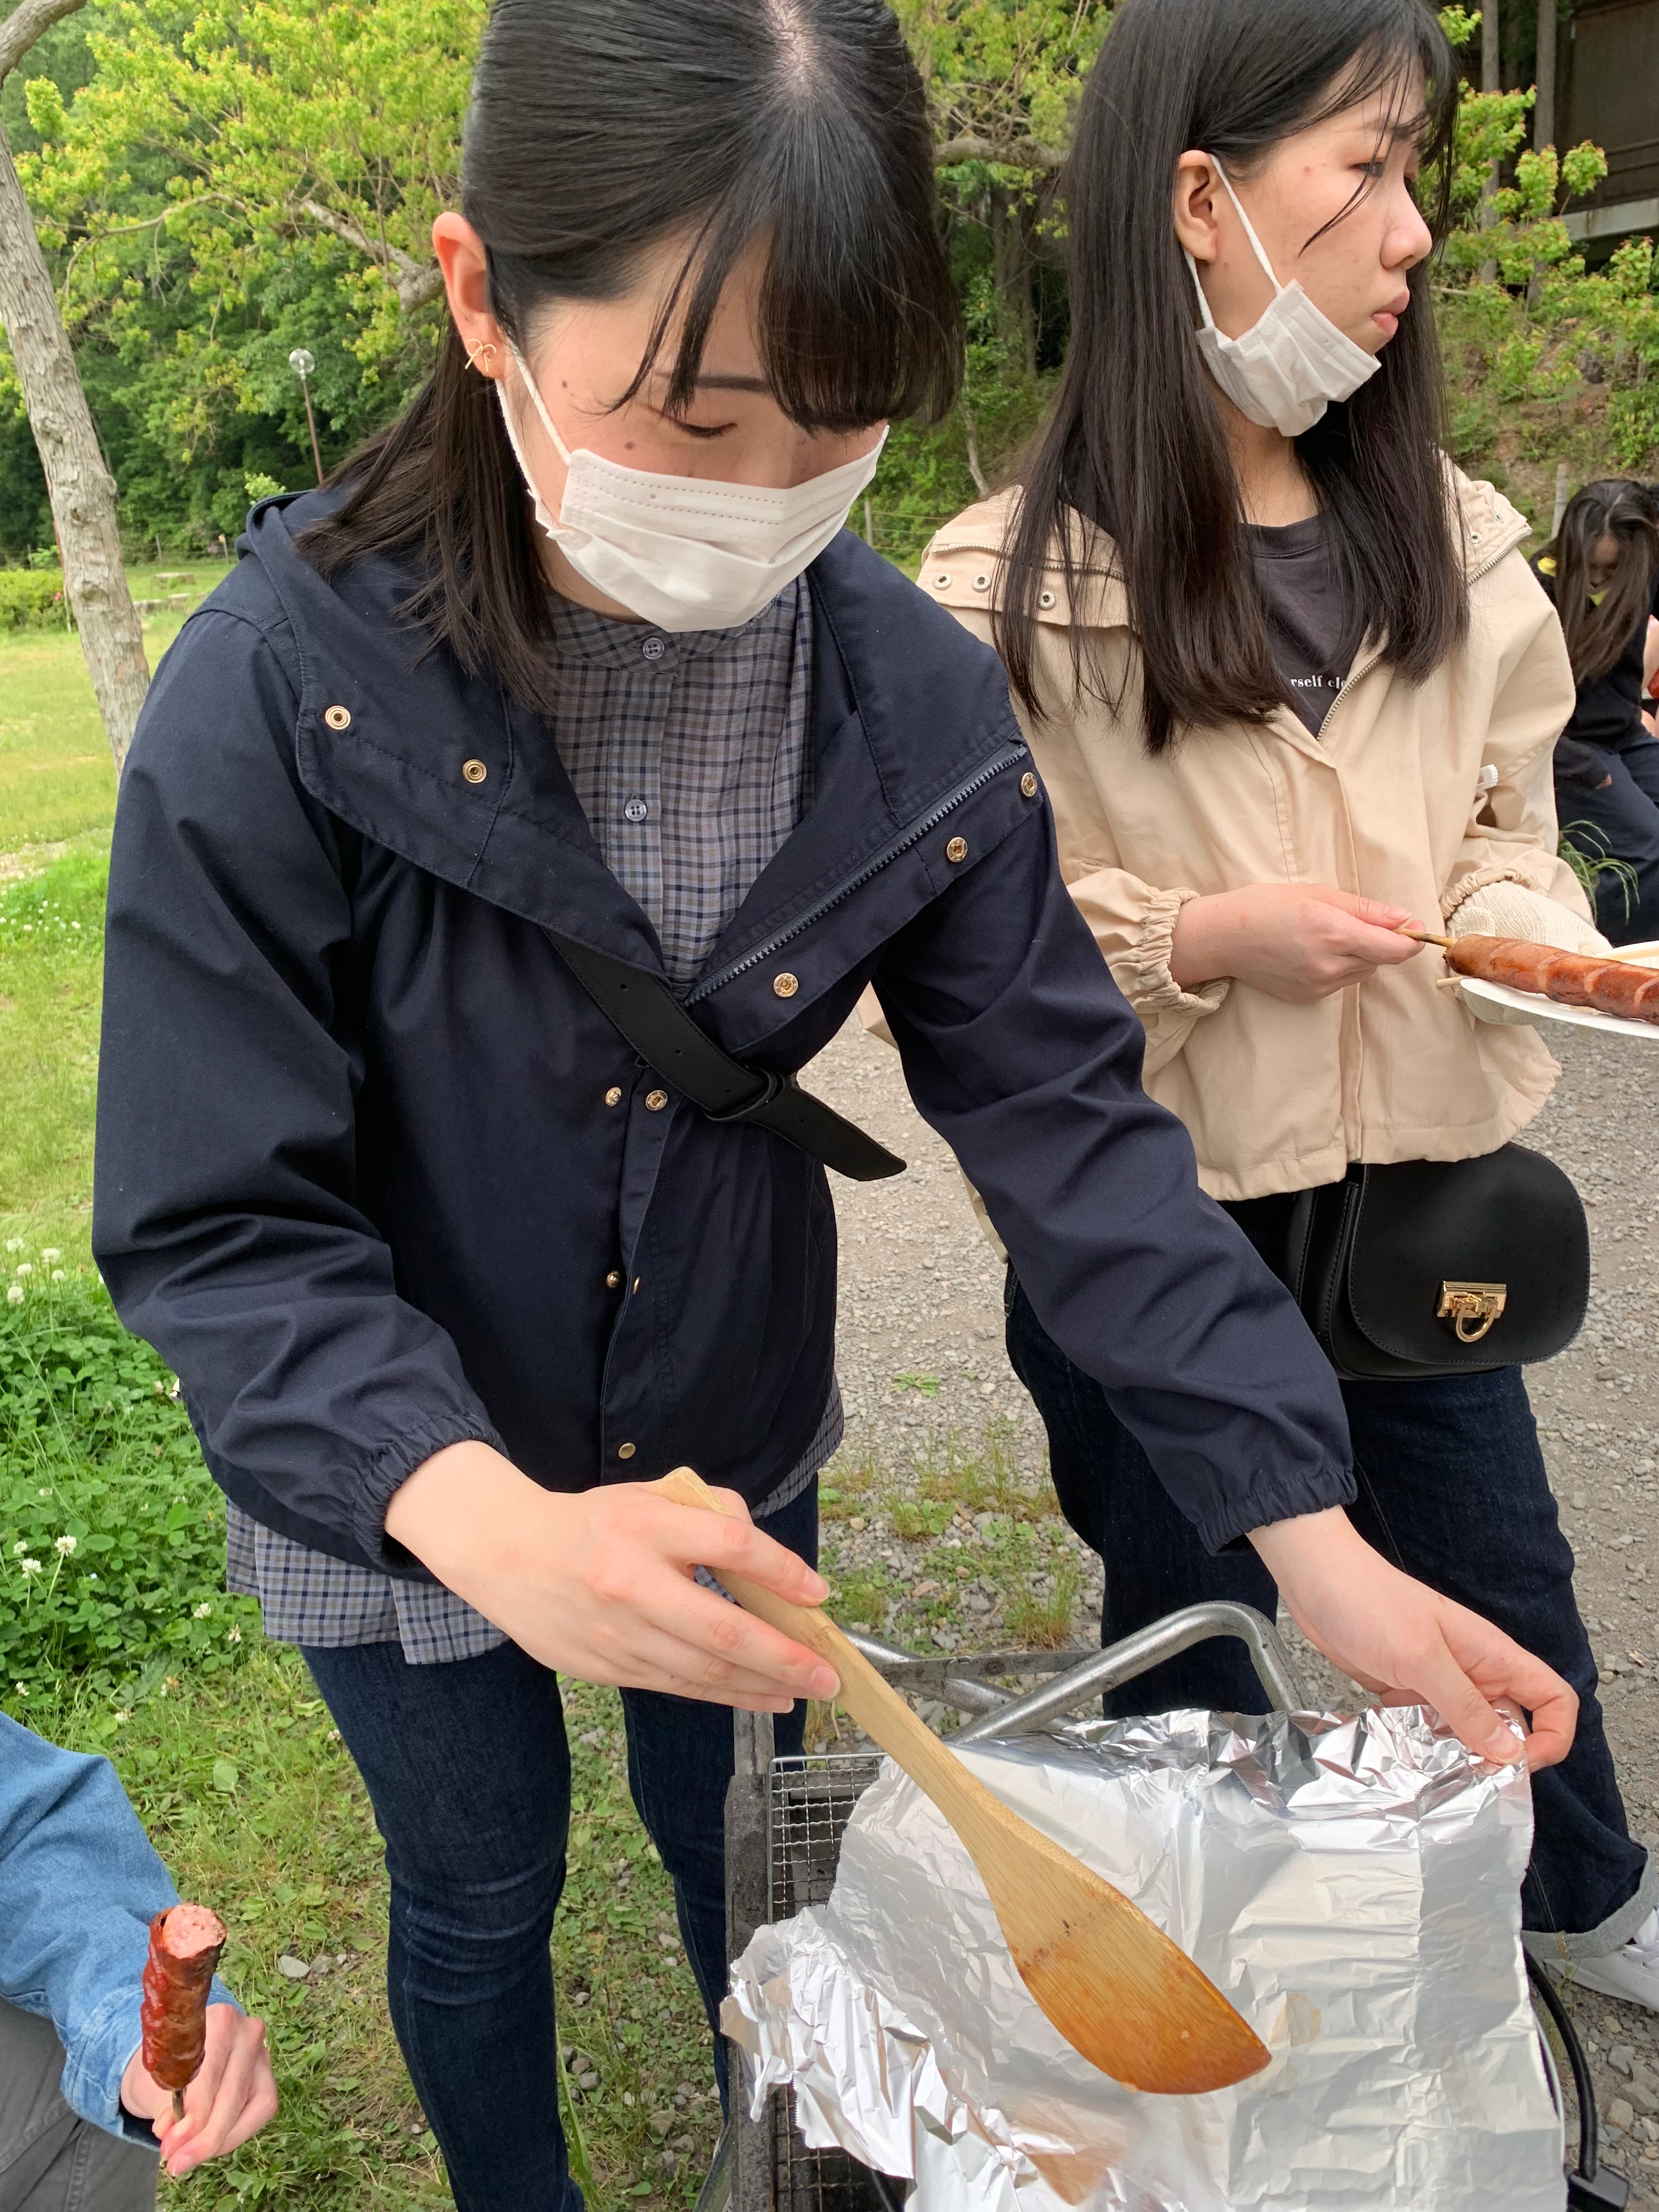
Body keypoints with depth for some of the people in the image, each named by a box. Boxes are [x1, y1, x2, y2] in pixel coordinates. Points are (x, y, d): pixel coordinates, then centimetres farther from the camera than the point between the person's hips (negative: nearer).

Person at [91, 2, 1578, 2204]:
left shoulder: (916, 698, -17)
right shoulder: (282, 700, -27)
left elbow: (1065, 1111, -14)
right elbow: (217, 1229, -25)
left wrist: (1318, 1538, -19)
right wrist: (490, 1522, -43)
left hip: (735, 1454, 3)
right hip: (401, 1502, -2)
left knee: (748, 1845, 26)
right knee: (480, 1891, 21)